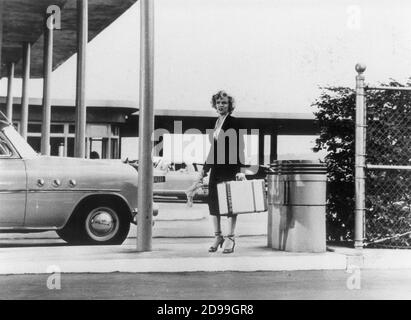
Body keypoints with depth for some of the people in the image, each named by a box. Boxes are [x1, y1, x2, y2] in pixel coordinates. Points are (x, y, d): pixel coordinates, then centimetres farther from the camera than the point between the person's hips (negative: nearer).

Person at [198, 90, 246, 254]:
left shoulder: (233, 122, -6)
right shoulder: (217, 122, 15)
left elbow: (239, 147, -11)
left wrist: (240, 170, -19)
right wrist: (205, 167, 22)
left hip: (229, 167, -7)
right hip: (216, 167, 7)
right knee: (213, 201, 7)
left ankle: (230, 238, 3)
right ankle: (218, 236, 18)